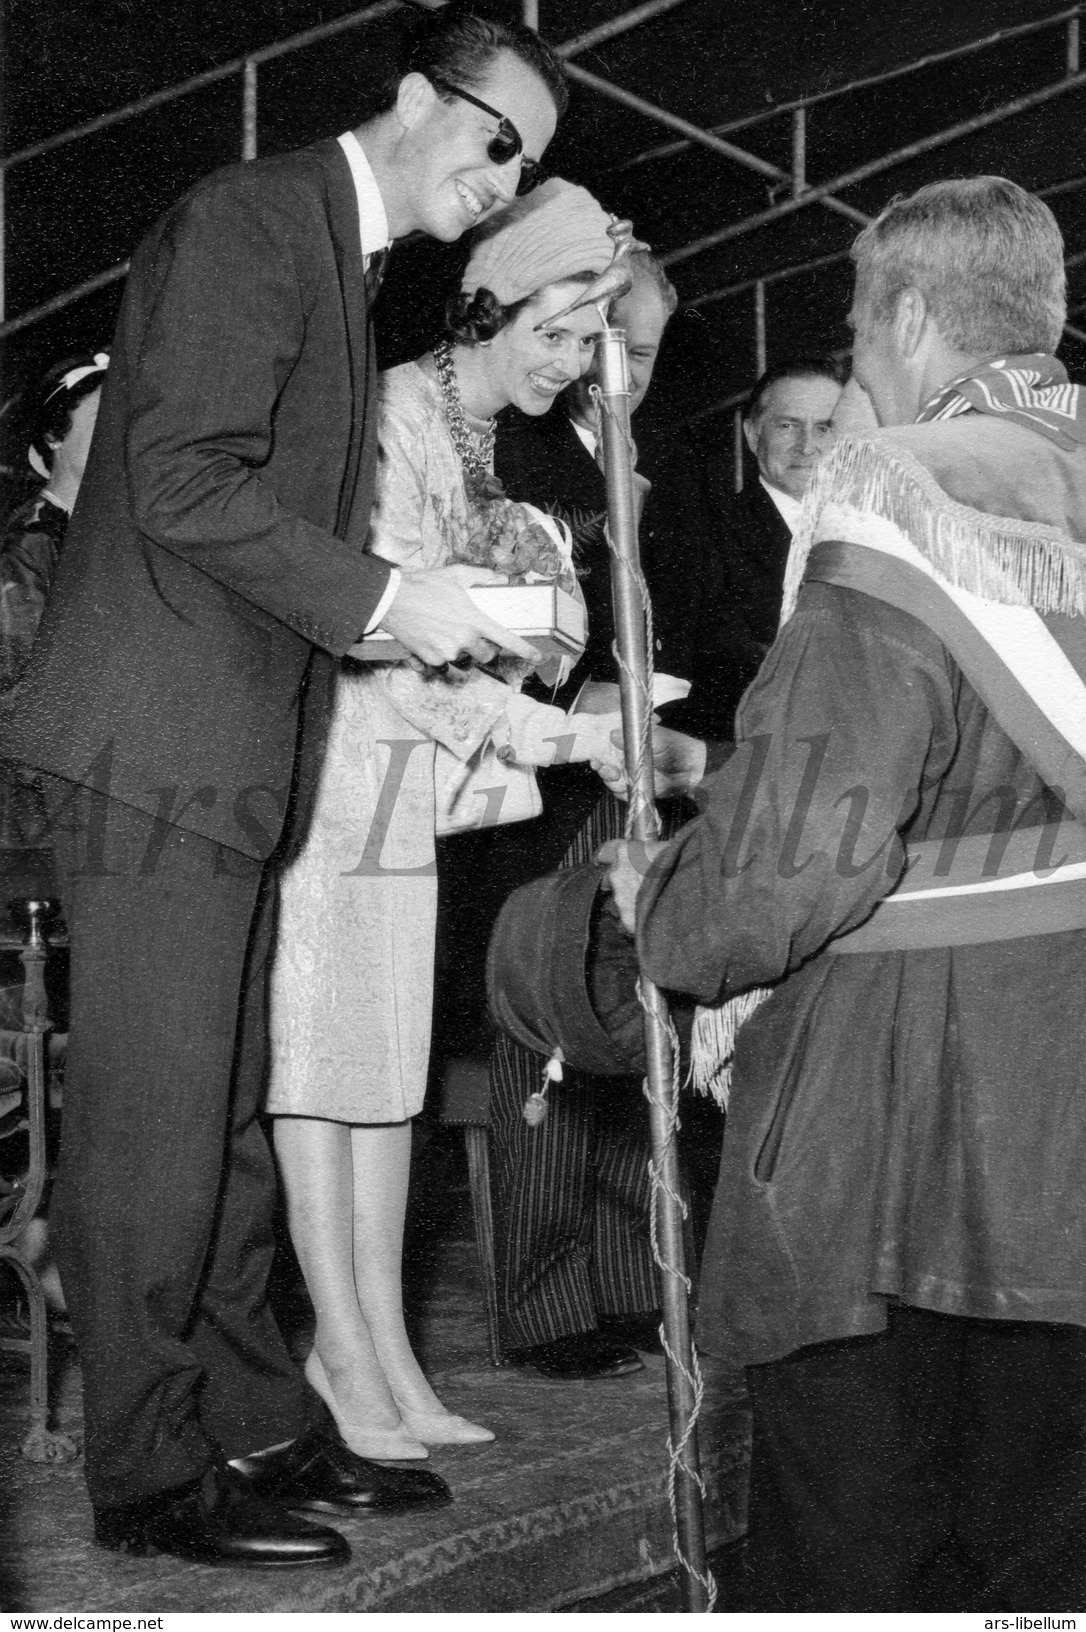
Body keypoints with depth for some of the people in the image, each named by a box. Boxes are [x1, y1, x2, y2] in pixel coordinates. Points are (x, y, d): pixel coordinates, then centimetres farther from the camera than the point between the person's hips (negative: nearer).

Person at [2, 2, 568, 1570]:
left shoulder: (340, 263, 21)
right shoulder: (250, 219, -9)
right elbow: (184, 484, -18)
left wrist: (460, 645, 11)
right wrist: (385, 599, -16)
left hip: (231, 758, 10)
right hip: (160, 742, -10)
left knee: (221, 1124, 13)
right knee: (151, 1119, -5)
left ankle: (258, 1427, 21)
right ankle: (152, 1474, 3)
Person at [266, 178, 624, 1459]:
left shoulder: (477, 437, 15)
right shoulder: (398, 415, -14)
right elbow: (388, 642, -19)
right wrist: (558, 734, -18)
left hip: (411, 776, 9)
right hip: (340, 762, -9)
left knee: (388, 1064, 7)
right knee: (327, 1054, -4)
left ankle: (382, 1354, 11)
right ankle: (347, 1359, 1)